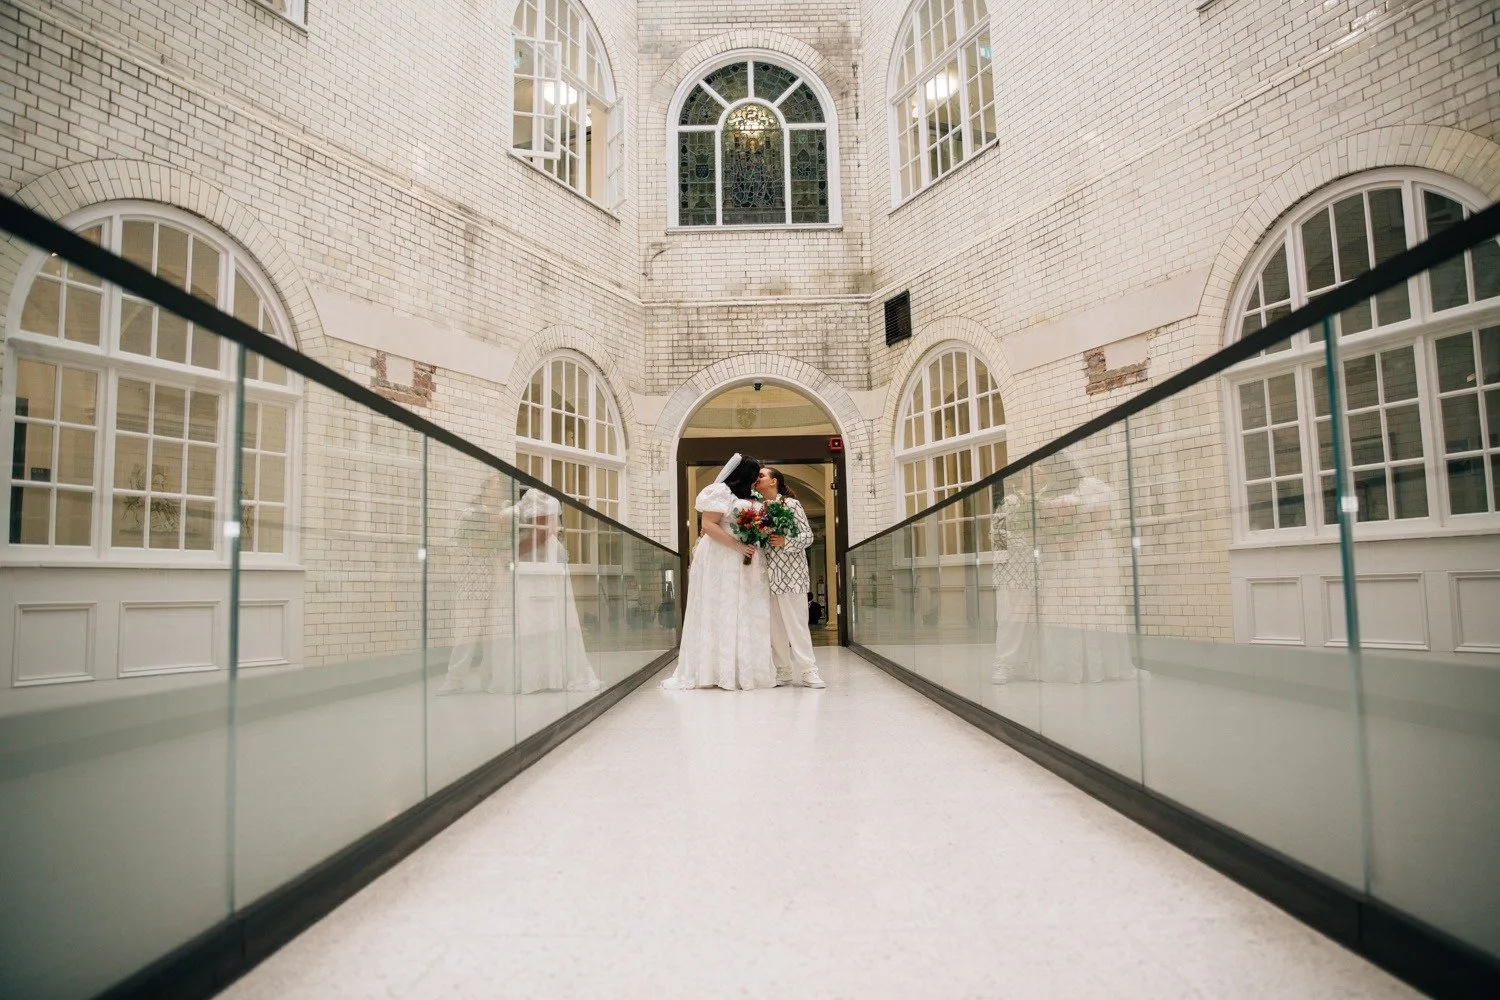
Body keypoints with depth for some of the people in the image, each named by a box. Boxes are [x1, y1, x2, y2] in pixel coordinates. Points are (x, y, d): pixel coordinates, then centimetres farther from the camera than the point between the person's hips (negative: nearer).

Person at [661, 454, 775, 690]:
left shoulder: (746, 498, 20)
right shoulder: (721, 491, -6)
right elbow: (709, 525, -14)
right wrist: (738, 546, -19)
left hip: (742, 563, 8)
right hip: (720, 560, -8)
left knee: (745, 614, 4)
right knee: (720, 613, -5)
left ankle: (743, 670, 8)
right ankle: (719, 671, -1)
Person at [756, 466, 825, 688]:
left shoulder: (791, 504, -2)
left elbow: (808, 535, -4)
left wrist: (785, 542, -22)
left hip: (789, 572, -4)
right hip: (766, 573, 5)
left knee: (795, 620, -5)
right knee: (773, 623, 4)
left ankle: (808, 670, 0)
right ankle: (784, 670, 12)